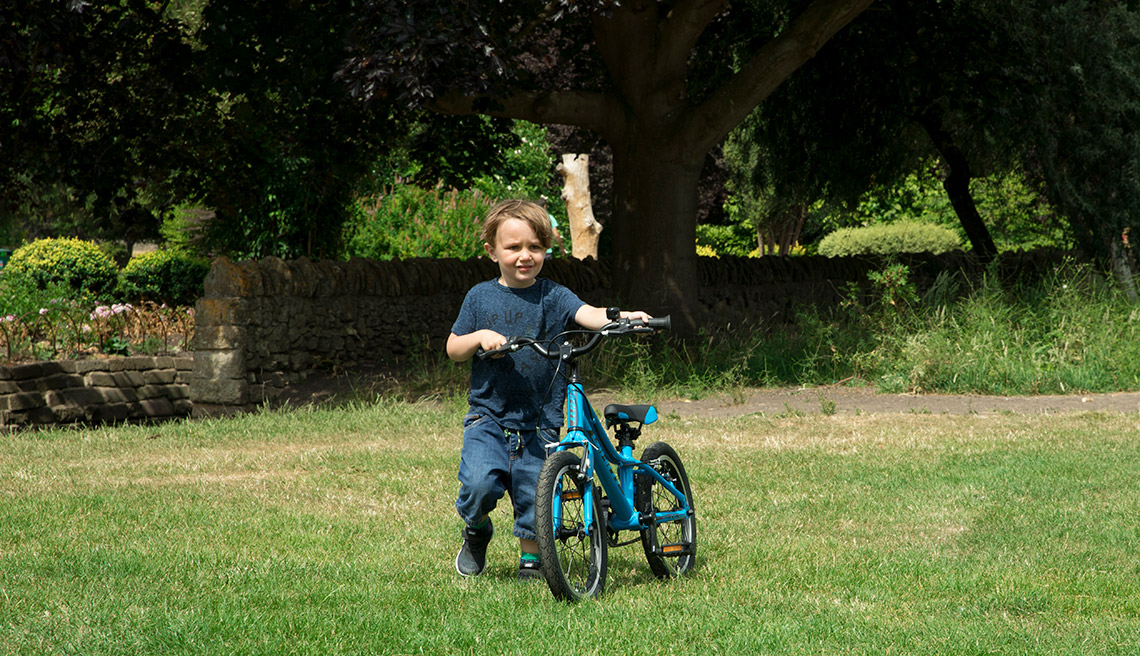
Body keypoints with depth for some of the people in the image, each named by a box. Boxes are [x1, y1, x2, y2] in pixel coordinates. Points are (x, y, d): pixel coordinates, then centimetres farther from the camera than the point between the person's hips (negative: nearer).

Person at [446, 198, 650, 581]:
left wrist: (623, 317, -38)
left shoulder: (553, 297, -1)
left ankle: (530, 559, 21)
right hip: (488, 415, 0)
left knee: (533, 496, -1)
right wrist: (479, 338, -14)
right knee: (480, 483, -19)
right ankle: (476, 531, 12)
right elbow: (453, 349, 8)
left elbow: (589, 315, -18)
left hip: (539, 423, 0)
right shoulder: (481, 297, 4)